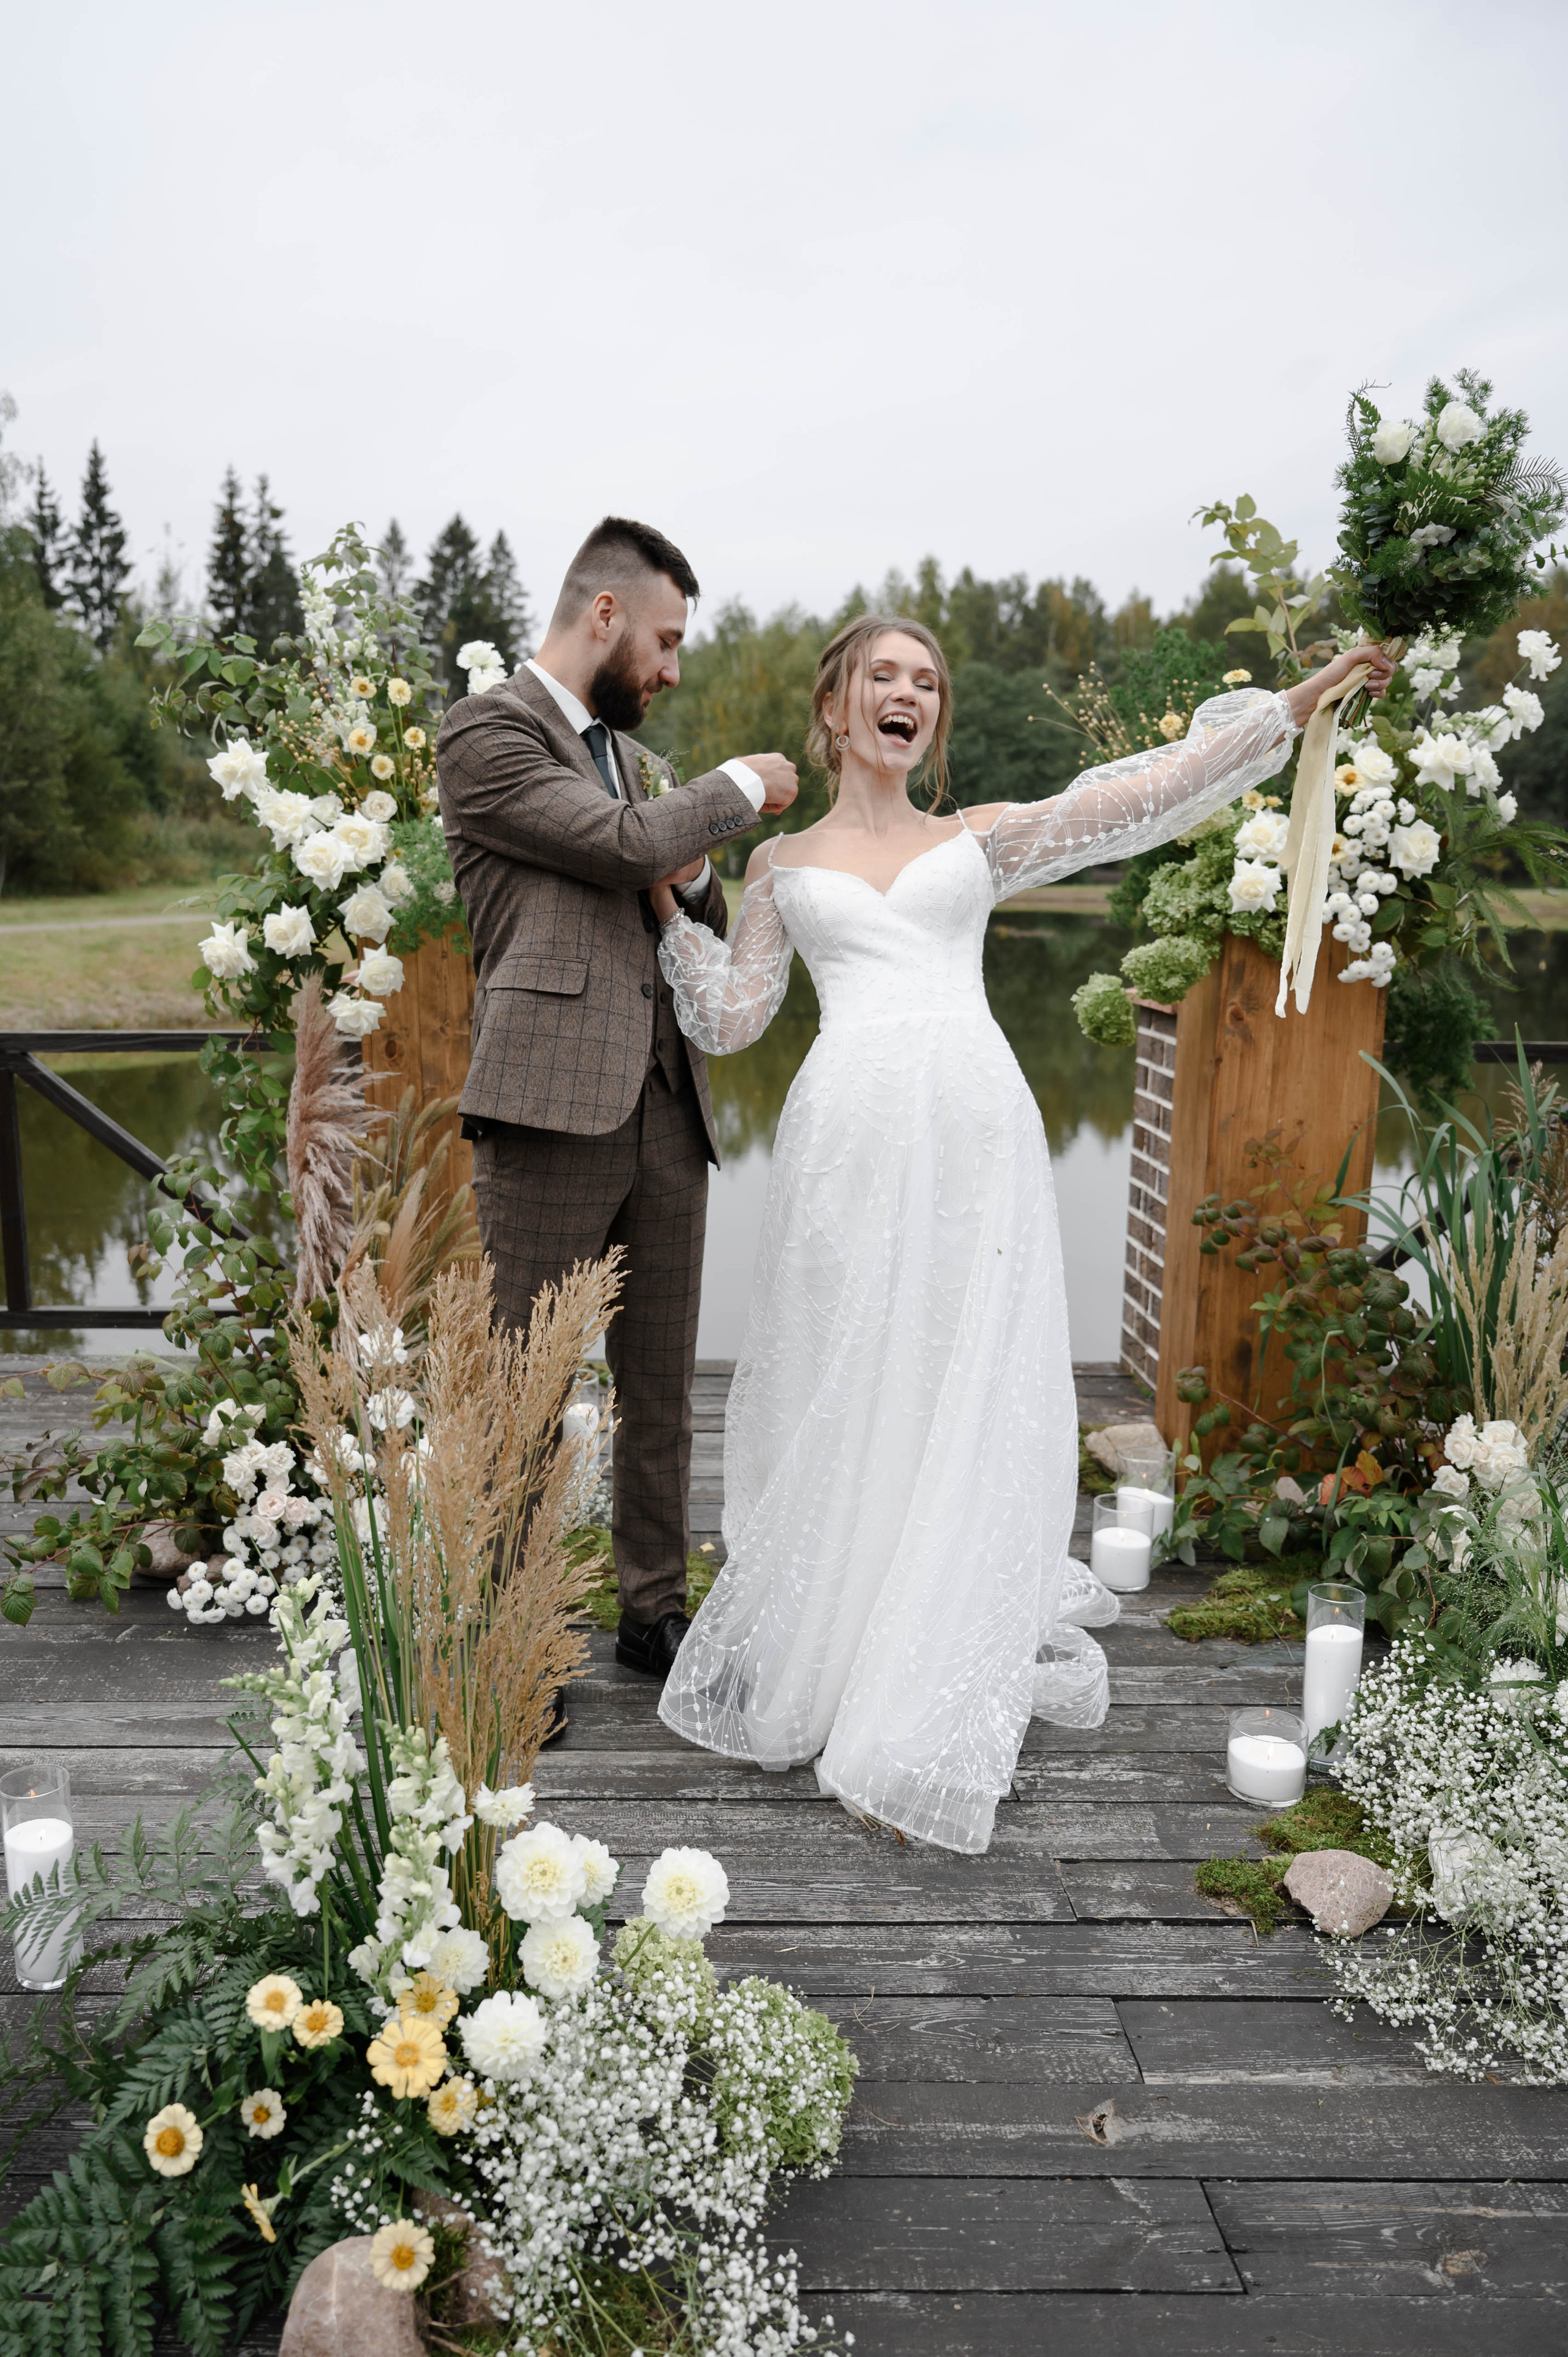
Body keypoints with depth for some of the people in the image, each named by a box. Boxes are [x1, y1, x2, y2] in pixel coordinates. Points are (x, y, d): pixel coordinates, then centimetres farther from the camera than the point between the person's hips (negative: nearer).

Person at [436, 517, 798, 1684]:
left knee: (662, 1388, 12)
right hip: (554, 1108, -7)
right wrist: (743, 789, 3)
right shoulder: (486, 733, -2)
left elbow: (704, 926, 27)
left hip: (666, 1106, 8)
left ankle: (655, 1611, 25)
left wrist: (698, 868, 4)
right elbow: (629, 843, -14)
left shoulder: (628, 752, 23)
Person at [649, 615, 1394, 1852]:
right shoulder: (783, 864, 18)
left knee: (967, 1398, 0)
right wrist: (670, 901, 12)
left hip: (976, 1126, 1)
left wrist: (1290, 705, 13)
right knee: (840, 1406, 2)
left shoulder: (981, 838, 18)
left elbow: (1150, 795, 15)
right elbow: (729, 1018, 16)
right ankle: (820, 1664, 19)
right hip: (849, 1133, 0)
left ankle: (936, 1716, 12)